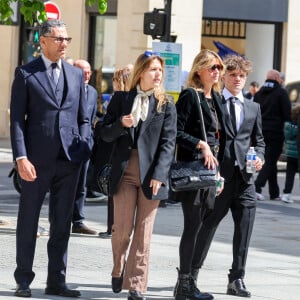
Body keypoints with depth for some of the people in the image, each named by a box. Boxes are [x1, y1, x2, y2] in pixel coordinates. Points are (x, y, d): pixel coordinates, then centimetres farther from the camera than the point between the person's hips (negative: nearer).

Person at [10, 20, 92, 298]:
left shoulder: (76, 74, 12)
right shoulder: (26, 74, 0)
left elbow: (83, 119, 15)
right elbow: (17, 119, -4)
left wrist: (84, 149, 1)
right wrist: (21, 157, -14)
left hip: (69, 159, 4)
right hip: (37, 159, -4)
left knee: (62, 223, 7)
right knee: (28, 221, 5)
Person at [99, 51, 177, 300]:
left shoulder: (166, 106, 5)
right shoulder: (121, 99, 8)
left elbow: (168, 143, -1)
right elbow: (105, 134, 8)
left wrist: (158, 175, -11)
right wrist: (121, 125, -14)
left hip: (151, 174, 0)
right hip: (125, 171, 1)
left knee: (143, 232, -1)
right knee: (122, 228, -2)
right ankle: (118, 271, 25)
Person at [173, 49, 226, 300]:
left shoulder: (217, 98, 16)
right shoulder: (190, 95, -8)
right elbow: (177, 131, -14)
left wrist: (218, 169, 17)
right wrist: (201, 145, -19)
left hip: (210, 169, 8)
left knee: (197, 227, 9)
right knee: (193, 226, -7)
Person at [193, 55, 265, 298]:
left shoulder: (253, 108, 17)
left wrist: (259, 157, 1)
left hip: (245, 177, 4)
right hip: (218, 174, -4)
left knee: (244, 228, 2)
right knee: (208, 225, 1)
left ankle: (237, 279, 9)